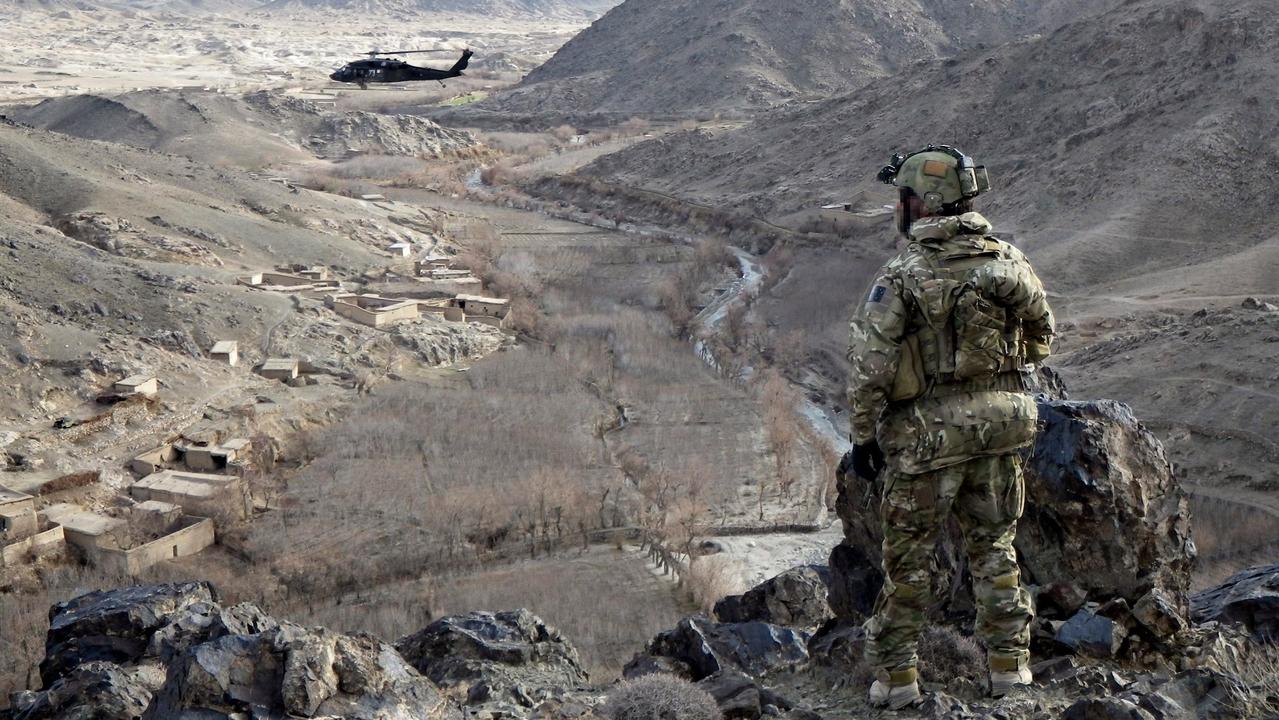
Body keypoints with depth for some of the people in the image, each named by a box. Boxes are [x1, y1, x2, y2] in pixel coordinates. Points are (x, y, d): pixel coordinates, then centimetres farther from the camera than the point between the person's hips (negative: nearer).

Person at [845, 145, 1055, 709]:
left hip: (928, 430, -4)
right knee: (993, 546, 18)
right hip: (1003, 422, 4)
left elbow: (868, 365, -16)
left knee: (907, 555, 10)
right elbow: (1042, 337, 12)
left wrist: (863, 435, -6)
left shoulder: (901, 276, -14)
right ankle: (1010, 663, 20)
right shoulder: (1009, 262, -1)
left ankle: (895, 674, 17)